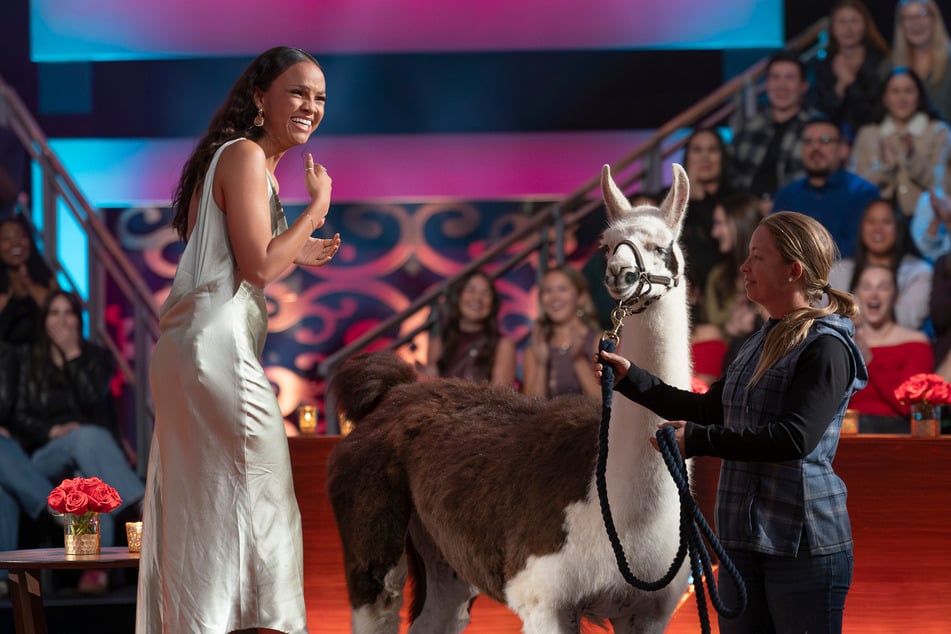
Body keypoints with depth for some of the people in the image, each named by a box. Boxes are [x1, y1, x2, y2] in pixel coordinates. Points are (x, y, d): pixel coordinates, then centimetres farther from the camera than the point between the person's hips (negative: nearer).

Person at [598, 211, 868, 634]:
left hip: (804, 547, -9)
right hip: (743, 543, 9)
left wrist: (698, 440, -21)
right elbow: (710, 409, 23)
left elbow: (795, 437, -23)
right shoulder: (762, 342, 15)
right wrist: (633, 380, 15)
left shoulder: (826, 346, -12)